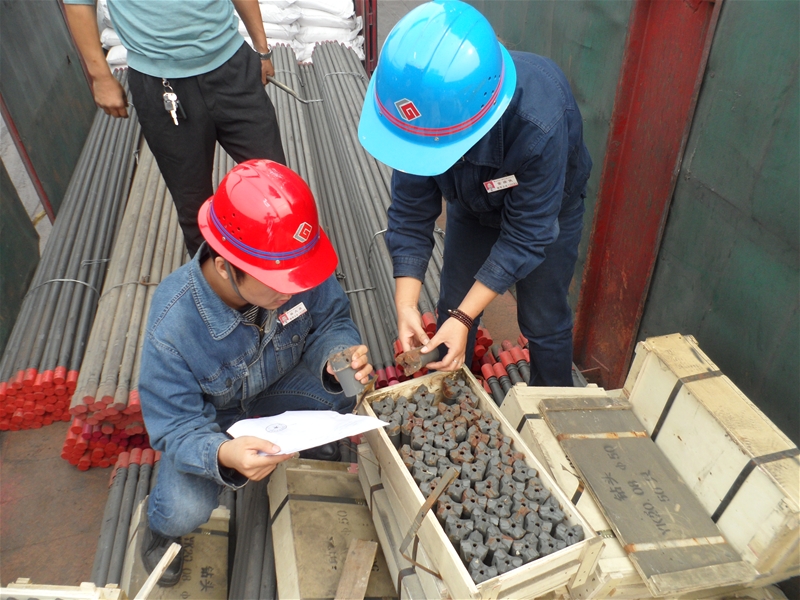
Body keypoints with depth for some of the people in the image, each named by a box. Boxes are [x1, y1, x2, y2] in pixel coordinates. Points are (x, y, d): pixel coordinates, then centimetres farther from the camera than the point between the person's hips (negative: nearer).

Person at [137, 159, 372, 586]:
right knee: (185, 512, -23)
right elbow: (177, 425, -29)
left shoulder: (295, 270, -31)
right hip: (207, 411, -3)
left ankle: (319, 454, 17)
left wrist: (341, 354, -38)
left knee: (355, 395, -21)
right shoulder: (172, 328, -38)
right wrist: (222, 454, -51)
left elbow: (330, 319, -14)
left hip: (279, 380, 3)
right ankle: (160, 524, 19)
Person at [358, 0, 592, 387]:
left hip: (547, 209, -3)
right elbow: (411, 211, -23)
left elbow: (525, 235, -32)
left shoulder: (539, 126, -44)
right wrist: (405, 304, -29)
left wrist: (464, 317, -34)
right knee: (452, 307, 11)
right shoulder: (426, 102, -32)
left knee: (543, 322, 6)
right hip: (471, 203, 4)